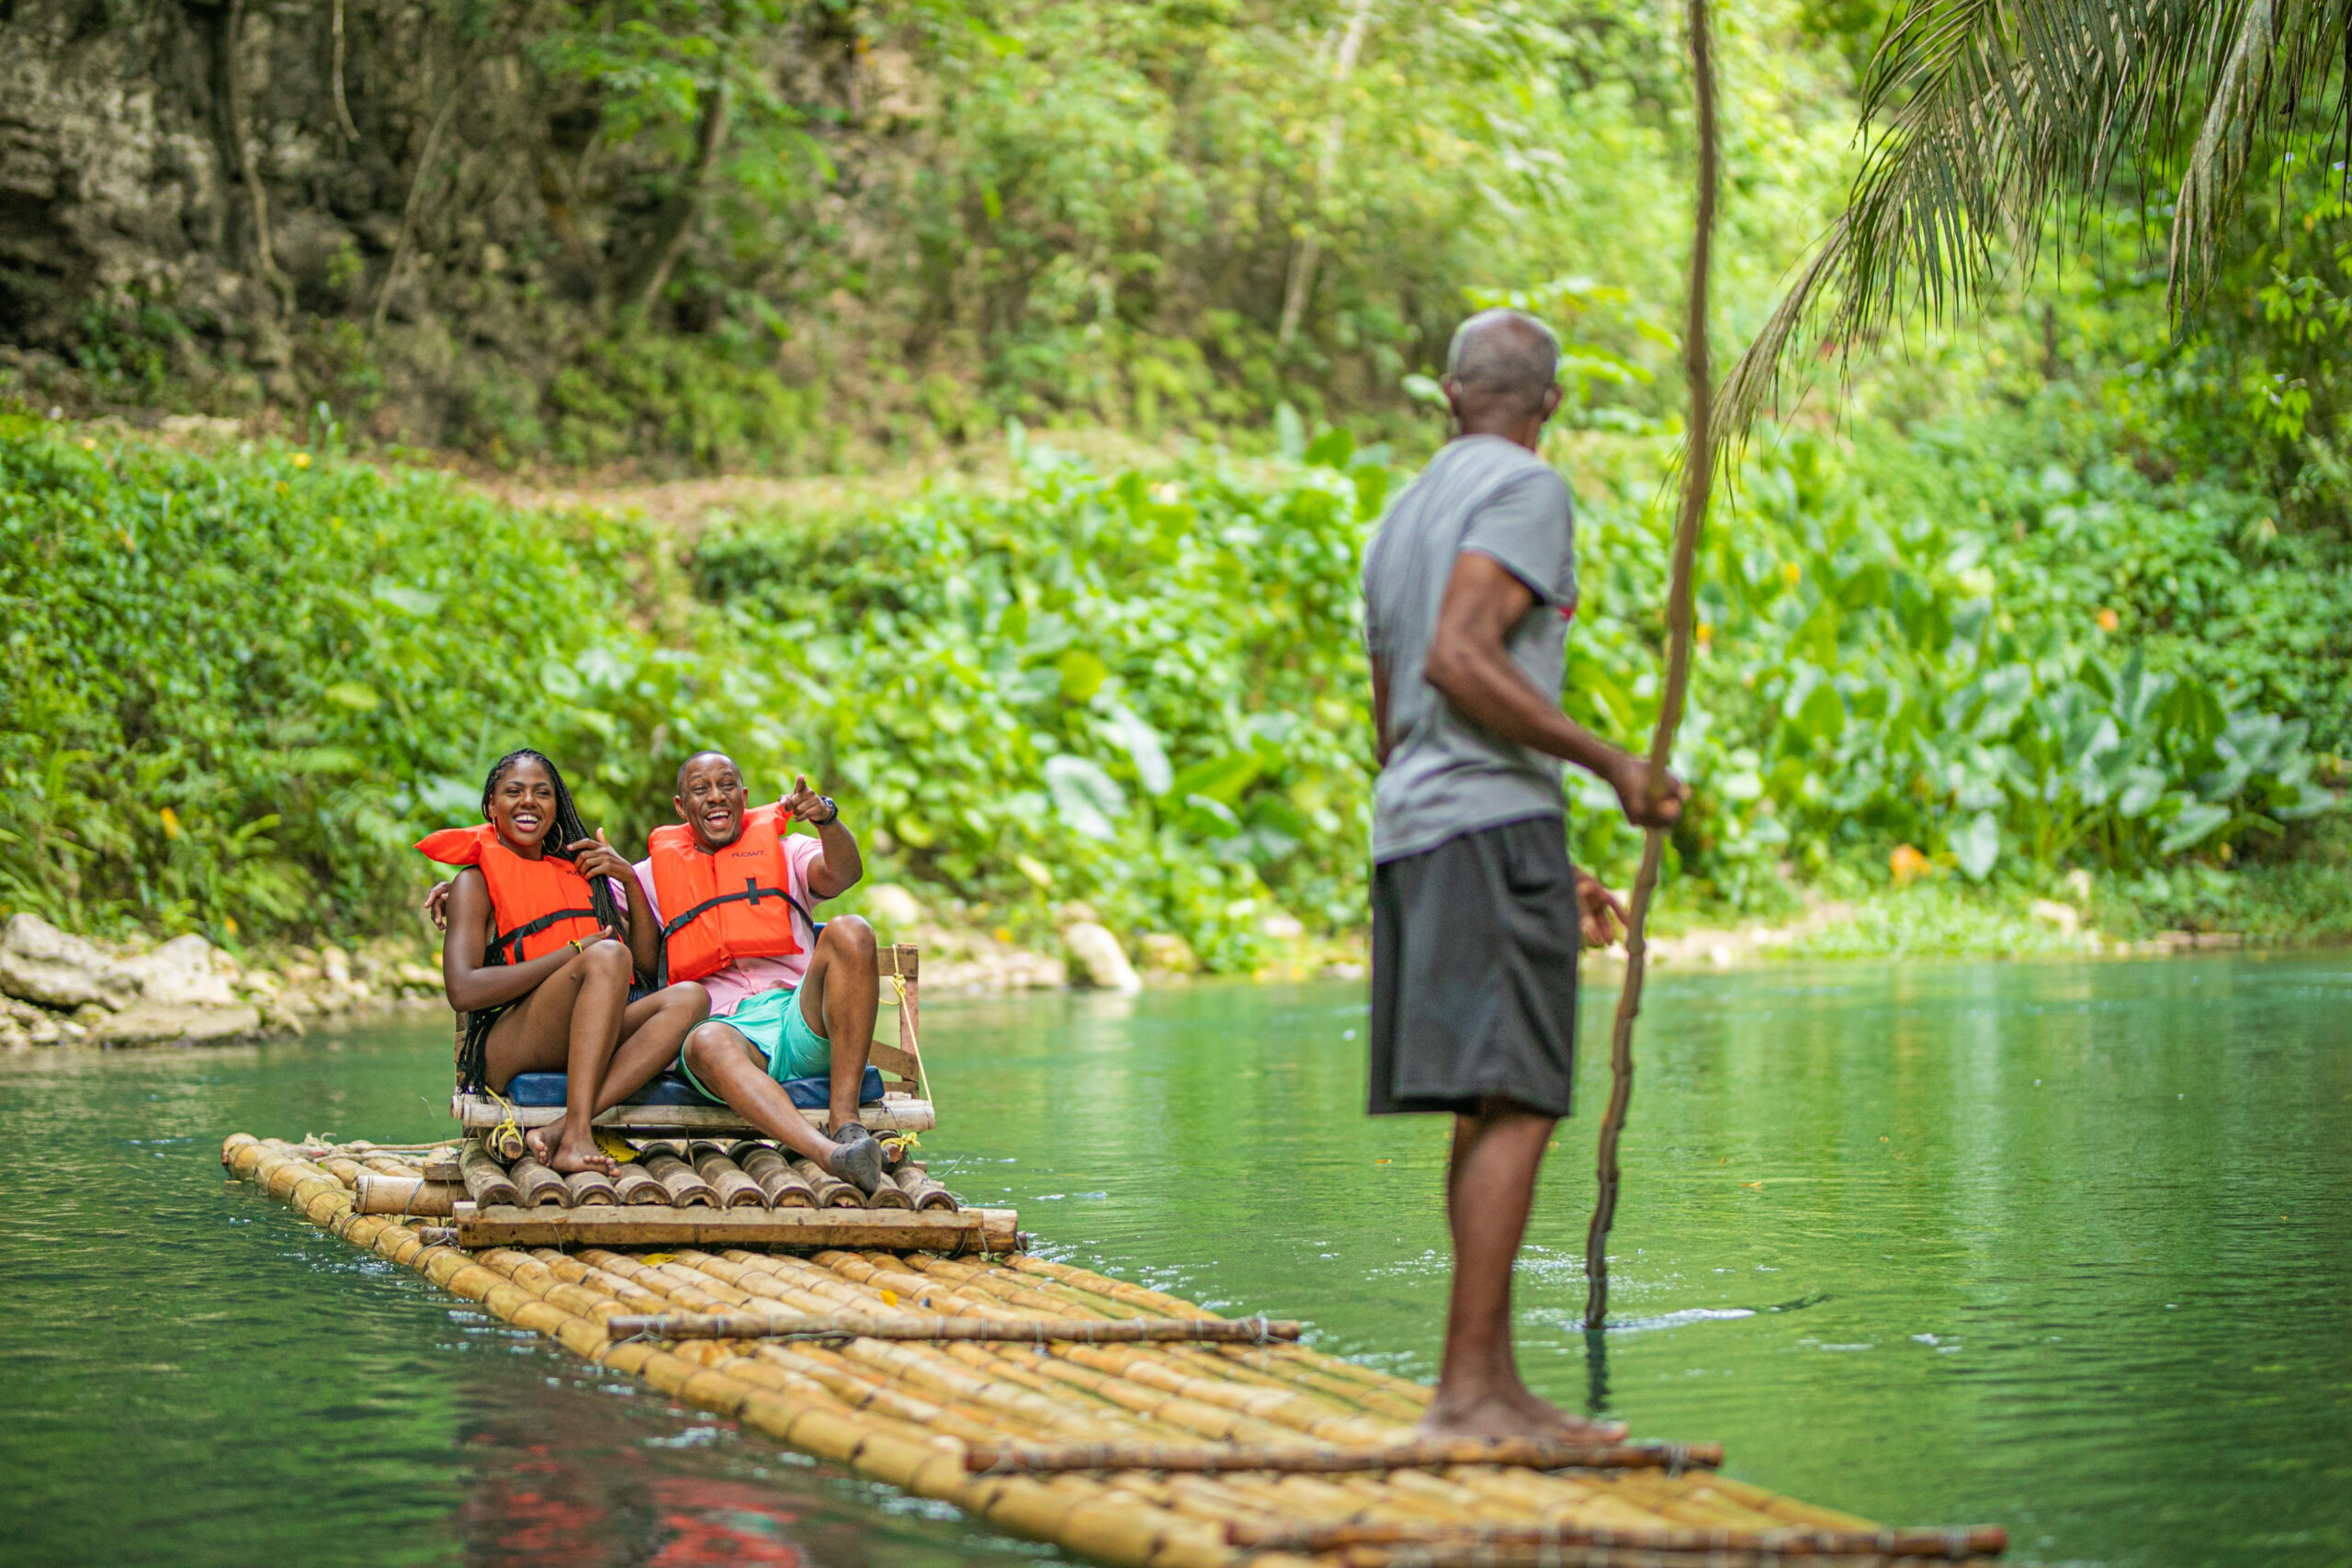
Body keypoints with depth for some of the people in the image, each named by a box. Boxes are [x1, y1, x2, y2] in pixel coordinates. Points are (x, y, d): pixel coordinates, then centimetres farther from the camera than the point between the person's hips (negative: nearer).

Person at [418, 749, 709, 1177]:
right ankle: (576, 1138, -40)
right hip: (504, 1053, -6)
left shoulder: (577, 873, 24)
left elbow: (649, 961, 21)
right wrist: (575, 952, -13)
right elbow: (463, 990, -12)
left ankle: (561, 1131, -35)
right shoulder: (476, 880, 5)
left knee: (687, 998, -19)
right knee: (608, 956, -28)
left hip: (575, 1052, 6)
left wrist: (630, 880, 6)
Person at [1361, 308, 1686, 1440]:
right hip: (1493, 821, -9)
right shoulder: (1522, 489, -2)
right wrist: (1612, 765, -15)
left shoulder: (1400, 518, 25)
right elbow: (1459, 661, -16)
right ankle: (1466, 1389, -18)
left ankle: (1496, 1386, 9)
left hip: (1409, 835, 9)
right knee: (1512, 1106, -12)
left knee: (1487, 1114, 9)